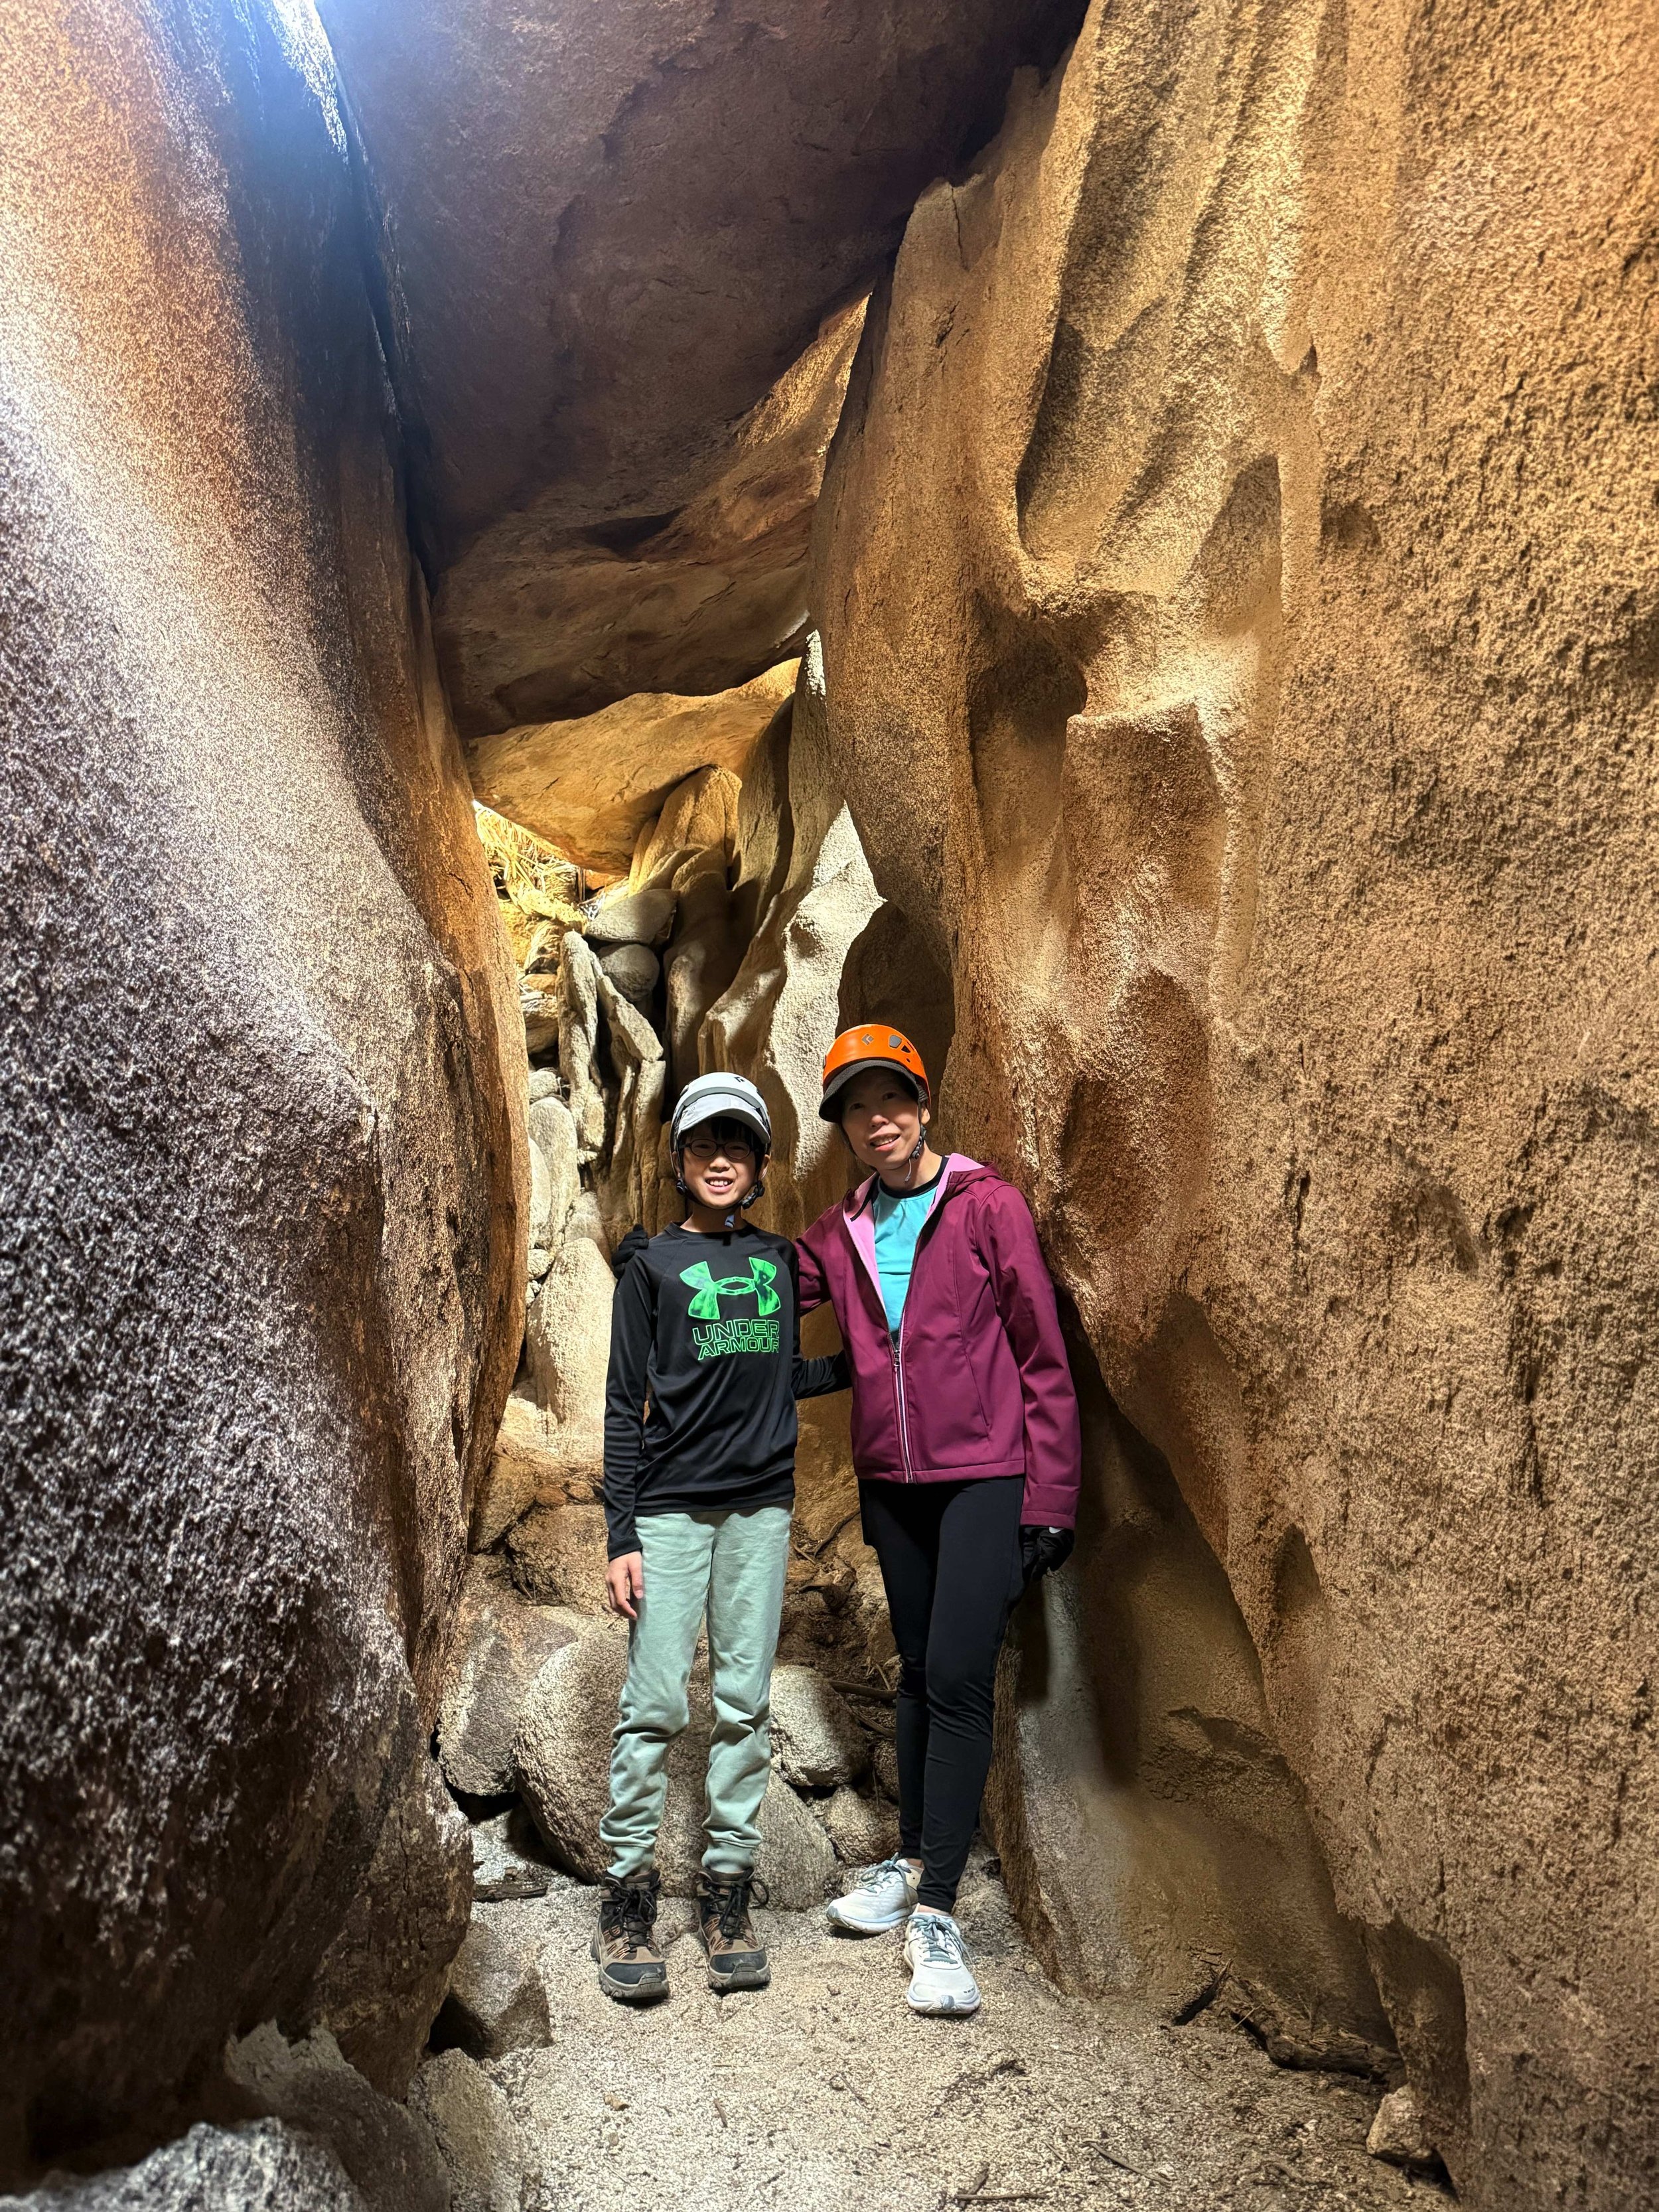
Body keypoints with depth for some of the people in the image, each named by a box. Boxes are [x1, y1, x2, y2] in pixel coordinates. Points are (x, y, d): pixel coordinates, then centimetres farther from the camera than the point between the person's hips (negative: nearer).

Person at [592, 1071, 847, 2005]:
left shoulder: (778, 1259, 13)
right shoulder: (652, 1263, 3)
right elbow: (626, 1404, 0)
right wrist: (621, 1534, -5)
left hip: (762, 1505, 3)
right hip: (671, 1506, -3)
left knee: (746, 1702, 5)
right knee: (655, 1703, -5)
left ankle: (729, 1888, 15)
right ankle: (629, 1890, 9)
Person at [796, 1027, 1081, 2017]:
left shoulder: (988, 1205, -7)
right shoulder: (840, 1233, 7)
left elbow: (1043, 1359, -6)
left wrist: (1050, 1499, -8)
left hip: (986, 1476, -5)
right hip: (893, 1481, 5)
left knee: (959, 1679, -10)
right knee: (919, 1673, 16)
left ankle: (939, 1911, -1)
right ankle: (913, 1861, 31)